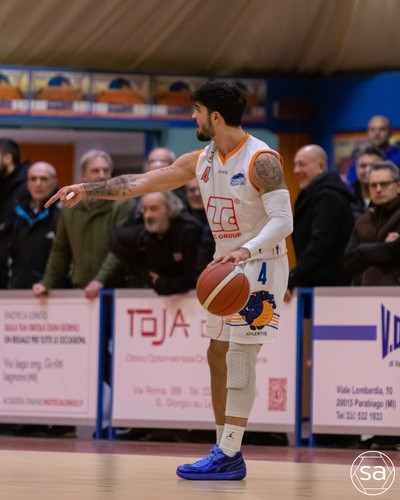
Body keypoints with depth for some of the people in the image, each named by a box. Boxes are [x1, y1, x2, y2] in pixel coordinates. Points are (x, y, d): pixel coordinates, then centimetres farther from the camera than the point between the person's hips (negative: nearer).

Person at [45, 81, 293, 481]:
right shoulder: (201, 161, 5)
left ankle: (230, 457, -15)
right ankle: (222, 448, 15)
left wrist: (246, 251, -40)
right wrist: (88, 190, 6)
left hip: (261, 264, -9)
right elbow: (141, 183, 10)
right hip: (228, 263, 9)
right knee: (217, 354, 9)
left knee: (240, 351, -14)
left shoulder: (261, 160, -18)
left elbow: (283, 220, -25)